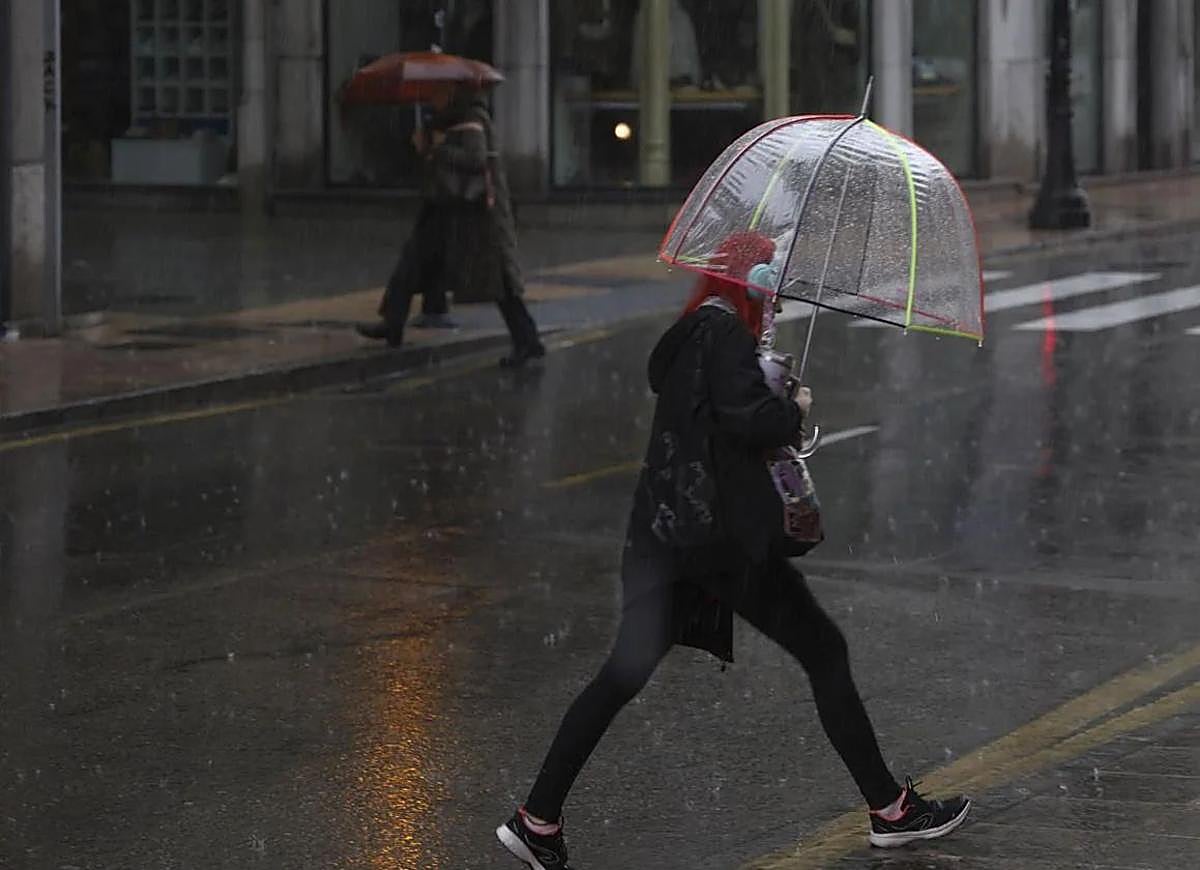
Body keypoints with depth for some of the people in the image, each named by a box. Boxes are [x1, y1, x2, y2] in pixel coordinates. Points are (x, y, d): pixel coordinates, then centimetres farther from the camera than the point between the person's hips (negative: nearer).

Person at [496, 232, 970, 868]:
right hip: (719, 530, -9)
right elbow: (746, 418, -22)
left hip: (663, 529, 9)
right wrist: (796, 410, -3)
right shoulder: (726, 331, -10)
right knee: (823, 650, 2)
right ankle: (888, 809, 7)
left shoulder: (688, 334, 16)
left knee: (625, 673, 7)